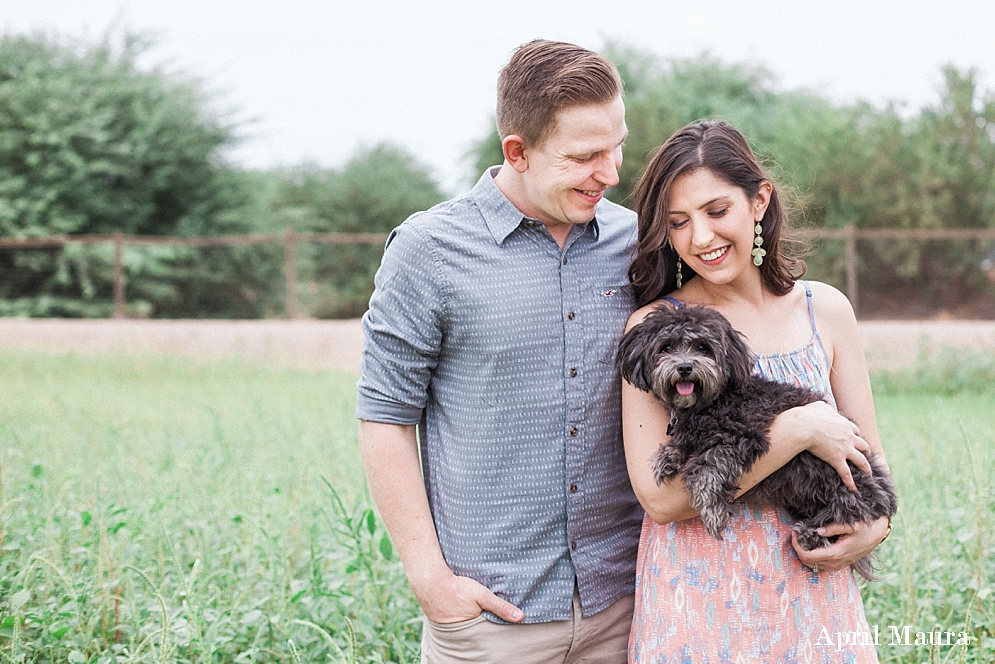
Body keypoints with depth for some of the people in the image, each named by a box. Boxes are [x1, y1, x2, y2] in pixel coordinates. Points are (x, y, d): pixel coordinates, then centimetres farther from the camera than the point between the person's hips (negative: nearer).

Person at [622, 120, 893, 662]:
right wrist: (799, 429, -18)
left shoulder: (825, 309, 4)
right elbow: (660, 497, -16)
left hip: (814, 597, 3)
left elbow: (870, 453, 11)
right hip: (699, 608, -3)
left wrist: (877, 526, -10)